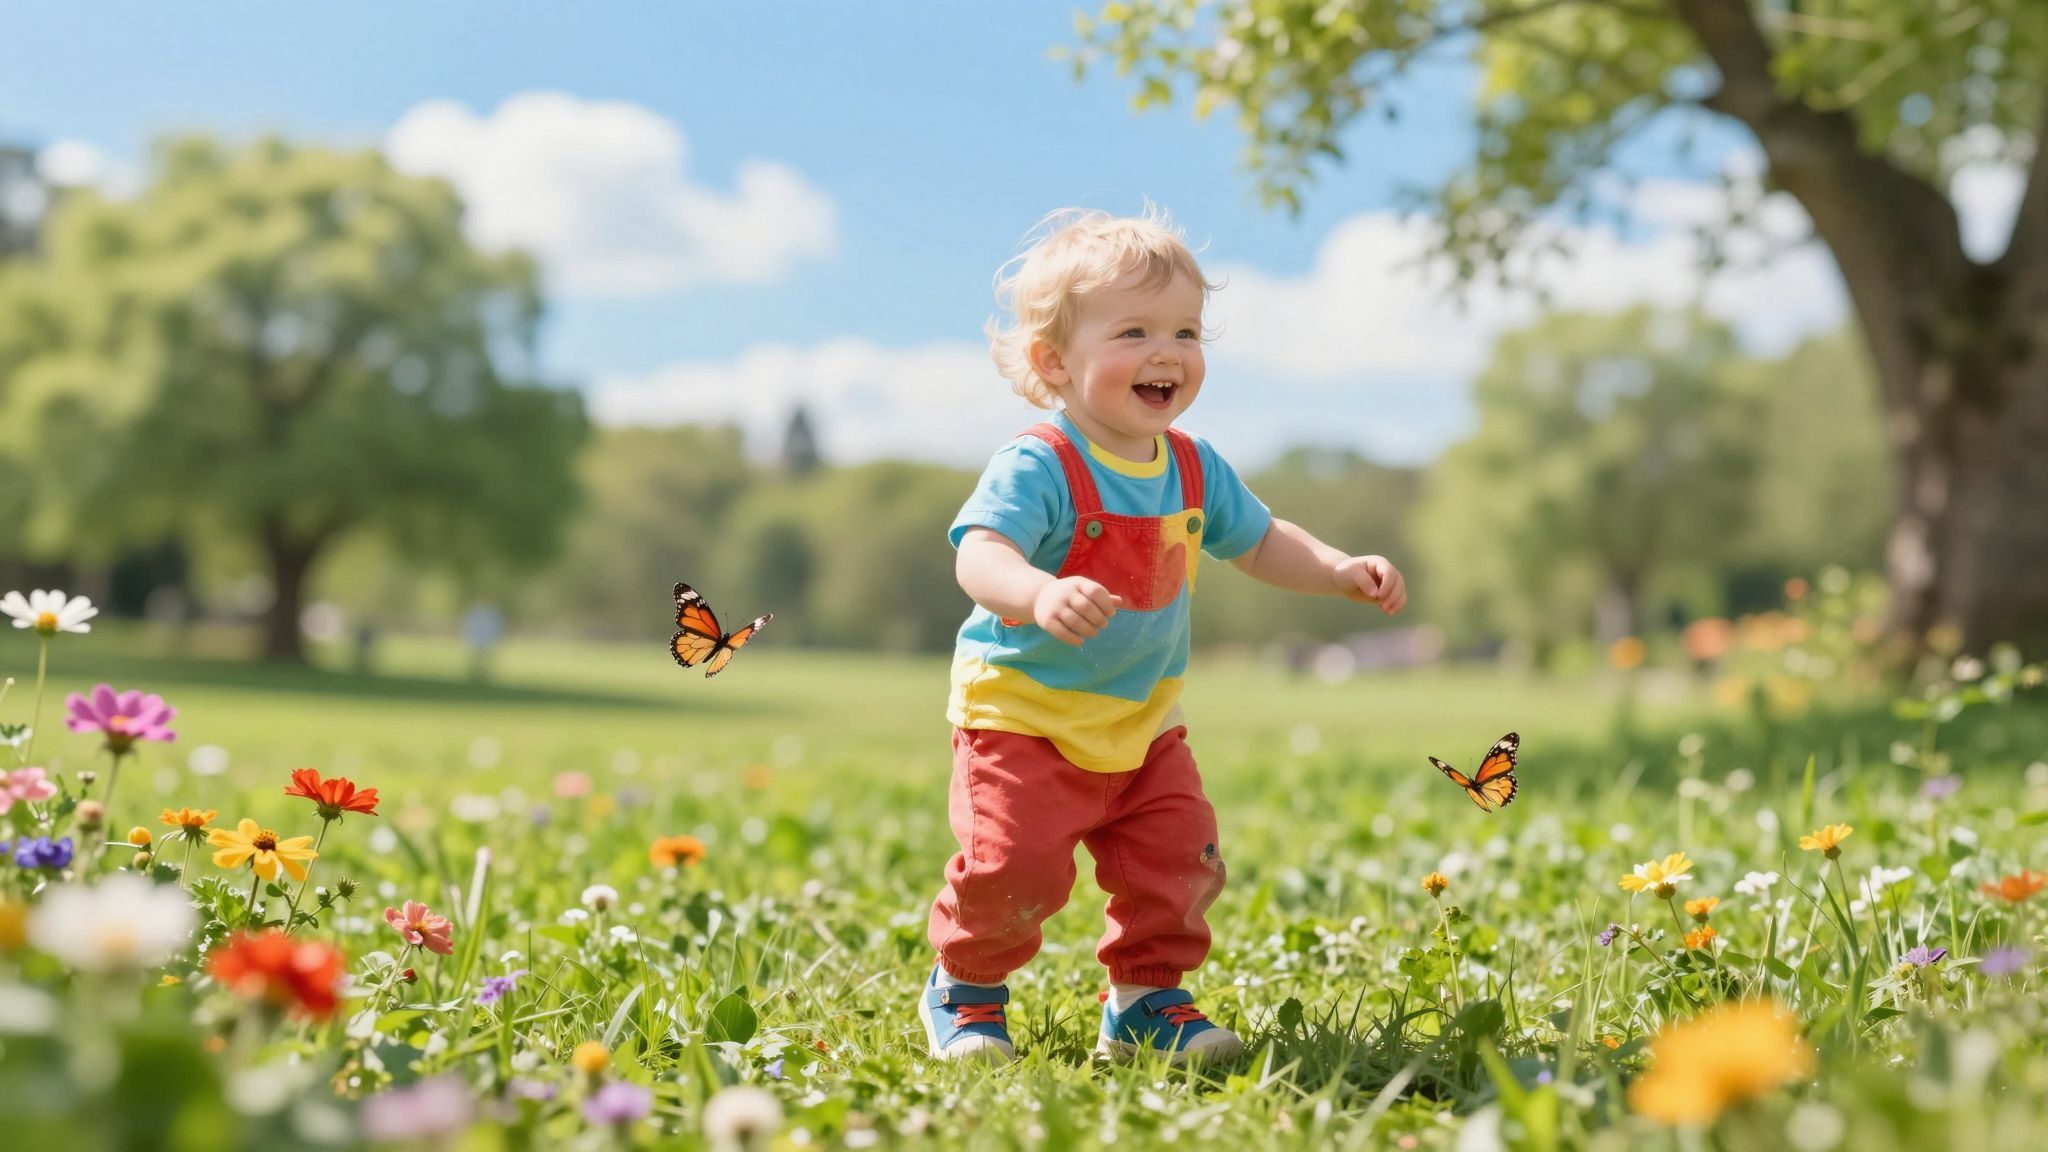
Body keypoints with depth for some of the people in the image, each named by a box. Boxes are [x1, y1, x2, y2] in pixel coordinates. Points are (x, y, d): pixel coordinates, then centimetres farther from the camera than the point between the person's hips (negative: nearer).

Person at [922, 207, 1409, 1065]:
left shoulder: (1194, 469, 2)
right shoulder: (1038, 467, -22)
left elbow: (1258, 542, 17)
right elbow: (979, 552, -37)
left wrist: (1340, 571, 0)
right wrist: (1039, 592, -58)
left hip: (1143, 726, 6)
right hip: (1024, 714, -6)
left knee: (1179, 861, 2)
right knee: (1014, 867, -13)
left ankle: (1146, 998, 22)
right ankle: (965, 990, 15)